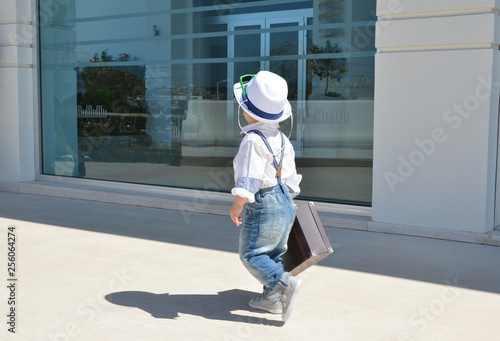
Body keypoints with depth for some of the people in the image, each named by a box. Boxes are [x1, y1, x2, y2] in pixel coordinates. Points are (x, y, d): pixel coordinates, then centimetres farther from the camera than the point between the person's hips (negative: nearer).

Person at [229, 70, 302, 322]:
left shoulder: (253, 140, -19)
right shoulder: (282, 139, 10)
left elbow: (248, 181, -23)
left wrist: (236, 206, -10)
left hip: (263, 206, -9)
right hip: (286, 204, 9)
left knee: (251, 255, 1)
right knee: (273, 253, 19)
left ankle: (285, 283, -16)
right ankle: (272, 300, 25)